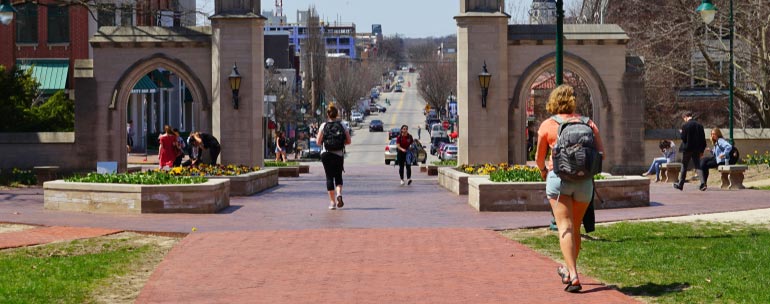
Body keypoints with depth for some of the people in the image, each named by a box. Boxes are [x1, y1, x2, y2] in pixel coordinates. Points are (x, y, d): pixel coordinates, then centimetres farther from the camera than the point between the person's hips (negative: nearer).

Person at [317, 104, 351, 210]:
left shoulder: (323, 126, -3)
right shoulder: (342, 126, -1)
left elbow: (318, 141, -5)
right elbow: (348, 141, -1)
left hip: (326, 154, -1)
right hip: (339, 154, 1)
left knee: (329, 177, 5)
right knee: (338, 176, 13)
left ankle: (332, 201, 2)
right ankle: (339, 194, -14)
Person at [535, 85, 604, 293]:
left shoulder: (547, 125, 2)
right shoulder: (587, 123, 8)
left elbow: (539, 157, 10)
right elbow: (600, 152, 3)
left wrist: (543, 171, 31)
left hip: (559, 176, -3)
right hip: (584, 181, 3)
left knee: (565, 226, -7)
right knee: (576, 227, 17)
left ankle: (573, 276, -20)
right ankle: (569, 271, 33)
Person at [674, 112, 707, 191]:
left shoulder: (685, 126, -12)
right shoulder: (699, 125, 4)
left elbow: (683, 138, -13)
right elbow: (703, 139, 5)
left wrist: (681, 132, 9)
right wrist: (702, 150, 11)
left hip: (687, 149, -4)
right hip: (697, 150, 4)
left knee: (684, 167, 9)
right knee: (698, 166, 5)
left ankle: (680, 185, 18)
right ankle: (703, 183, -13)